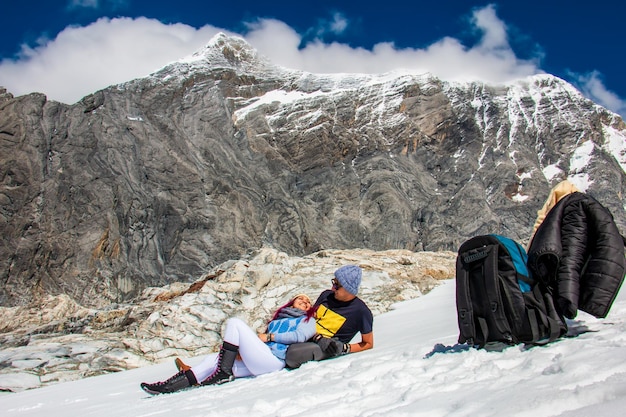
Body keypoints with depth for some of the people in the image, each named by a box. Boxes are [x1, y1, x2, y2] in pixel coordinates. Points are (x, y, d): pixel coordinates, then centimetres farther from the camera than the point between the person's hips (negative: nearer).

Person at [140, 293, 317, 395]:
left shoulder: (307, 320, 17)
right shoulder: (277, 320, 35)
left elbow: (300, 336, -4)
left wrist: (269, 336, -3)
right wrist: (242, 349, 5)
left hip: (274, 360, -7)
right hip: (257, 363, 7)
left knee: (234, 323, -14)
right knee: (213, 359, -5)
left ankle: (223, 373, -16)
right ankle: (168, 386, -13)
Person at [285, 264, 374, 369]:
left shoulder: (362, 312, -10)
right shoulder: (326, 295, 5)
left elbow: (368, 344, -1)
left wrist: (344, 348, -15)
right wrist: (319, 338, -11)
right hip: (307, 336, 6)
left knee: (293, 353, -33)